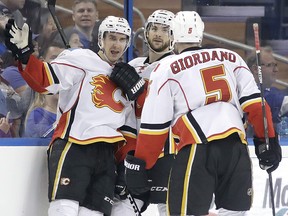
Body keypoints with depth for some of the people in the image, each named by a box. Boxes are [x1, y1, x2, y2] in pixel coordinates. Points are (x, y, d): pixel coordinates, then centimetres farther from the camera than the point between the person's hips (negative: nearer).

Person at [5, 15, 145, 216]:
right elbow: (44, 81, -10)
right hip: (73, 147, -6)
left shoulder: (126, 78, 23)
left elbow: (128, 129, 23)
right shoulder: (81, 59, 3)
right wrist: (24, 53, -26)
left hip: (107, 154, 6)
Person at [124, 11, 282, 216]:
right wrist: (268, 141, 15)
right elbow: (254, 102, 11)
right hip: (237, 146, 4)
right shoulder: (231, 58, 19)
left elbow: (155, 125, 3)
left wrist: (138, 166, 8)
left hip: (198, 148, -4)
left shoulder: (166, 68, 8)